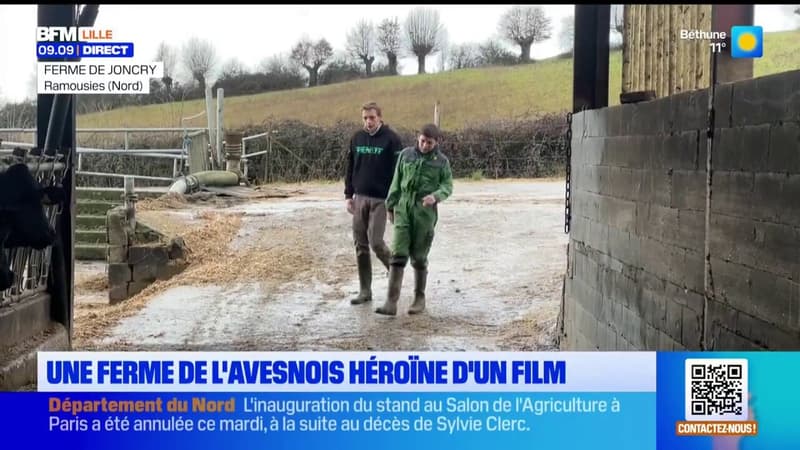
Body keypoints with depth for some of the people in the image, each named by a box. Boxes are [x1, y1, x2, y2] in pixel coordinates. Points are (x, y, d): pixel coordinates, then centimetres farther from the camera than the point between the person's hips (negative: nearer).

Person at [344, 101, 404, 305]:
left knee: (375, 242, -11)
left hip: (381, 200, -5)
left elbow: (398, 171, -7)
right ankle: (365, 291, 11)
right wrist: (348, 195, 9)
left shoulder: (391, 139, -7)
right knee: (360, 245, 5)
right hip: (360, 198, 5)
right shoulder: (357, 138, 8)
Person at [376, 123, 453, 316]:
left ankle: (419, 298, 21)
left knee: (419, 257, 5)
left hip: (426, 212, -1)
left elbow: (447, 186, 1)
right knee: (398, 255, -7)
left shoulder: (442, 161, 1)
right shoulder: (406, 154, 6)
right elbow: (396, 182, 12)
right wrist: (391, 206, 13)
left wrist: (435, 196, -20)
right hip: (403, 210, 2)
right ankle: (391, 303, -11)